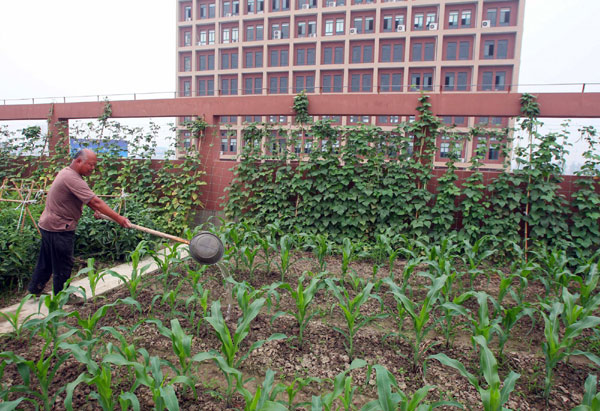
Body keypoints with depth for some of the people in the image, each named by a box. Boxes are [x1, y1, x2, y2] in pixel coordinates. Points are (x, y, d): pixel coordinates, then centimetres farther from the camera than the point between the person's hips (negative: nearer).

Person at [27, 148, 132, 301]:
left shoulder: (66, 172, 8)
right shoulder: (72, 179, -26)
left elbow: (86, 198, 16)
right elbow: (96, 202, -30)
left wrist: (95, 210, 3)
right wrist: (118, 218, -29)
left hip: (48, 225, 10)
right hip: (59, 229, -10)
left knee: (46, 262, 23)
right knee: (63, 265, 5)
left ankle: (34, 290, 38)